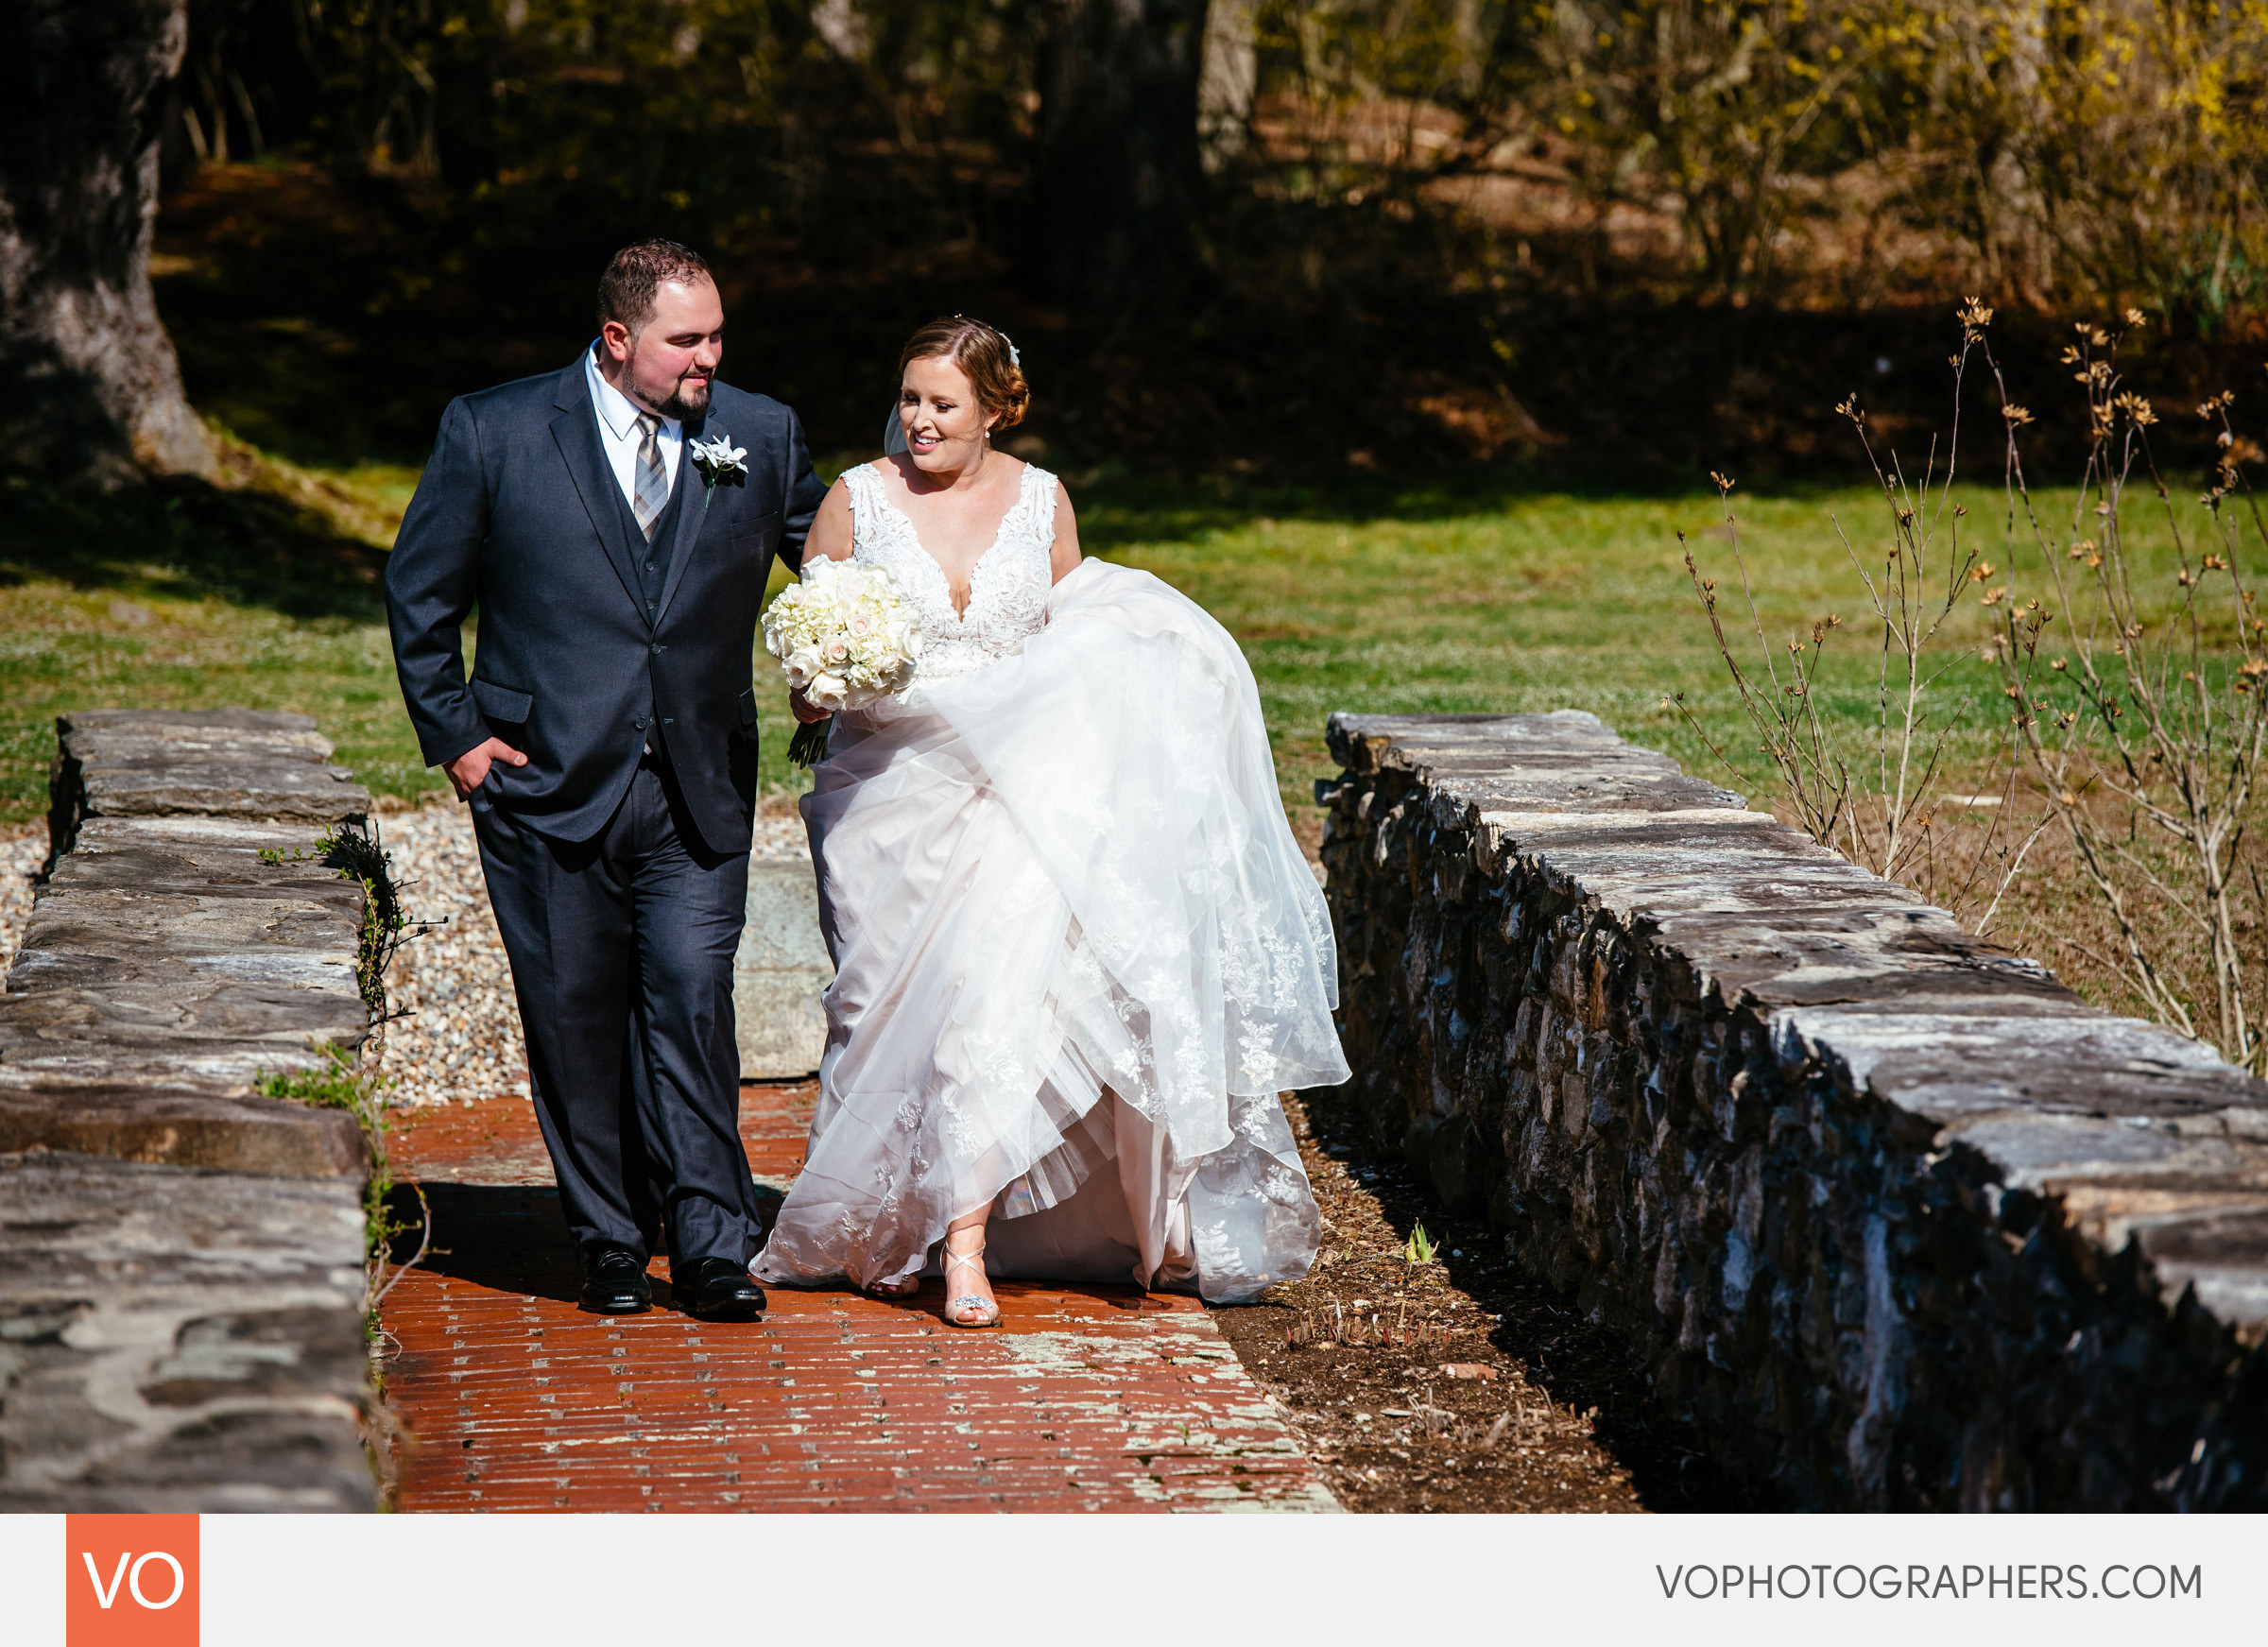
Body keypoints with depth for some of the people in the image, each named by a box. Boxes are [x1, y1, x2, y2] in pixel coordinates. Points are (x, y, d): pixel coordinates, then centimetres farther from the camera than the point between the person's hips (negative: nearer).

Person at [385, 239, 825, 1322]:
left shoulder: (761, 437, 3)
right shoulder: (493, 433, -3)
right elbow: (419, 592, 6)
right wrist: (452, 734, 2)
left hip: (699, 789, 1)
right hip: (547, 785, -1)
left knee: (692, 1000, -8)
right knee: (577, 1019, 5)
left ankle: (712, 1246, -2)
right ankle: (610, 1245, 17)